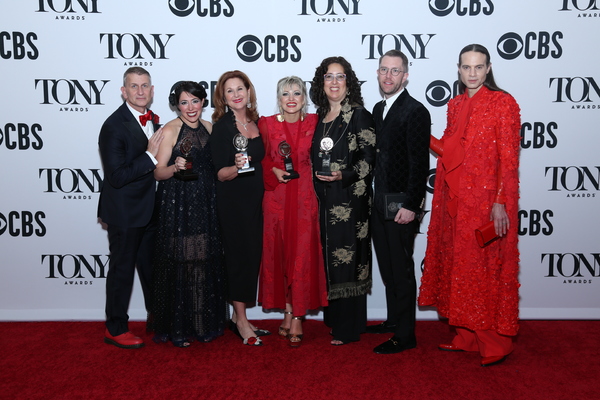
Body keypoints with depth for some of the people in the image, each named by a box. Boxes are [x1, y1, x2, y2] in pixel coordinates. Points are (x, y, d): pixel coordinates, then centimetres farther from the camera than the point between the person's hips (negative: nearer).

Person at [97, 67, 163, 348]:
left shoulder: (152, 119, 7)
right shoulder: (114, 127, -18)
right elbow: (116, 177, -23)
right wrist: (150, 156, -26)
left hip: (150, 209, 8)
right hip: (124, 212, -8)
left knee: (152, 267, 20)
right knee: (122, 270, 5)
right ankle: (115, 329, 22)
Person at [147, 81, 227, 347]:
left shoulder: (209, 128, 10)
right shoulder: (170, 130, -7)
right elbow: (158, 172, -10)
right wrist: (175, 167, -28)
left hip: (204, 205, 5)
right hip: (176, 207, -5)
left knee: (205, 262, 9)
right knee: (179, 263, -1)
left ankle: (204, 323, 23)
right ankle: (176, 328, 13)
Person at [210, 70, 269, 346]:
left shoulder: (256, 123, 9)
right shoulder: (222, 126, -9)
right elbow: (220, 173, -13)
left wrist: (263, 167, 5)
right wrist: (235, 168, -30)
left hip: (254, 199, 7)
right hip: (232, 201, -6)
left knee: (252, 256, 9)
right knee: (239, 255, -3)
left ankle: (239, 318, 22)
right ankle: (241, 321, 9)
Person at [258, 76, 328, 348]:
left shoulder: (314, 123, 4)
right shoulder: (266, 124, 4)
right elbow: (260, 160, 10)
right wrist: (274, 171, -7)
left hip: (305, 198, -1)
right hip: (276, 198, 1)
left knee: (303, 256, -3)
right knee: (278, 254, 5)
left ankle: (297, 318, 5)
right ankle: (289, 313, 19)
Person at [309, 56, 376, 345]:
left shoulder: (359, 115, -5)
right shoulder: (321, 117, 14)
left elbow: (368, 157, -10)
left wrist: (344, 176, -21)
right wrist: (321, 177, 8)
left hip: (350, 198, -6)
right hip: (325, 199, 6)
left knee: (348, 259, -3)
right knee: (330, 258, 12)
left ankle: (348, 329, 8)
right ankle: (334, 318, 25)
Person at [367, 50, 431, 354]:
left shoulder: (415, 111, -12)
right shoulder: (378, 109, 14)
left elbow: (420, 163, -16)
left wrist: (411, 206, -19)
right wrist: (374, 197, 12)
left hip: (401, 205, -8)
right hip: (379, 203, 8)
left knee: (401, 269, 1)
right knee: (387, 267, 18)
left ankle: (405, 335, 13)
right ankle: (393, 320, 34)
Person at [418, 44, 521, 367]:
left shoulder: (502, 103, -6)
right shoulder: (455, 105, 13)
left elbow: (509, 158, -11)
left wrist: (500, 203, -18)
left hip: (486, 200, -7)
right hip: (454, 200, 7)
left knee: (485, 271, -2)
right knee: (458, 268, 12)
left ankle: (495, 343, 13)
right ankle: (467, 337, 25)